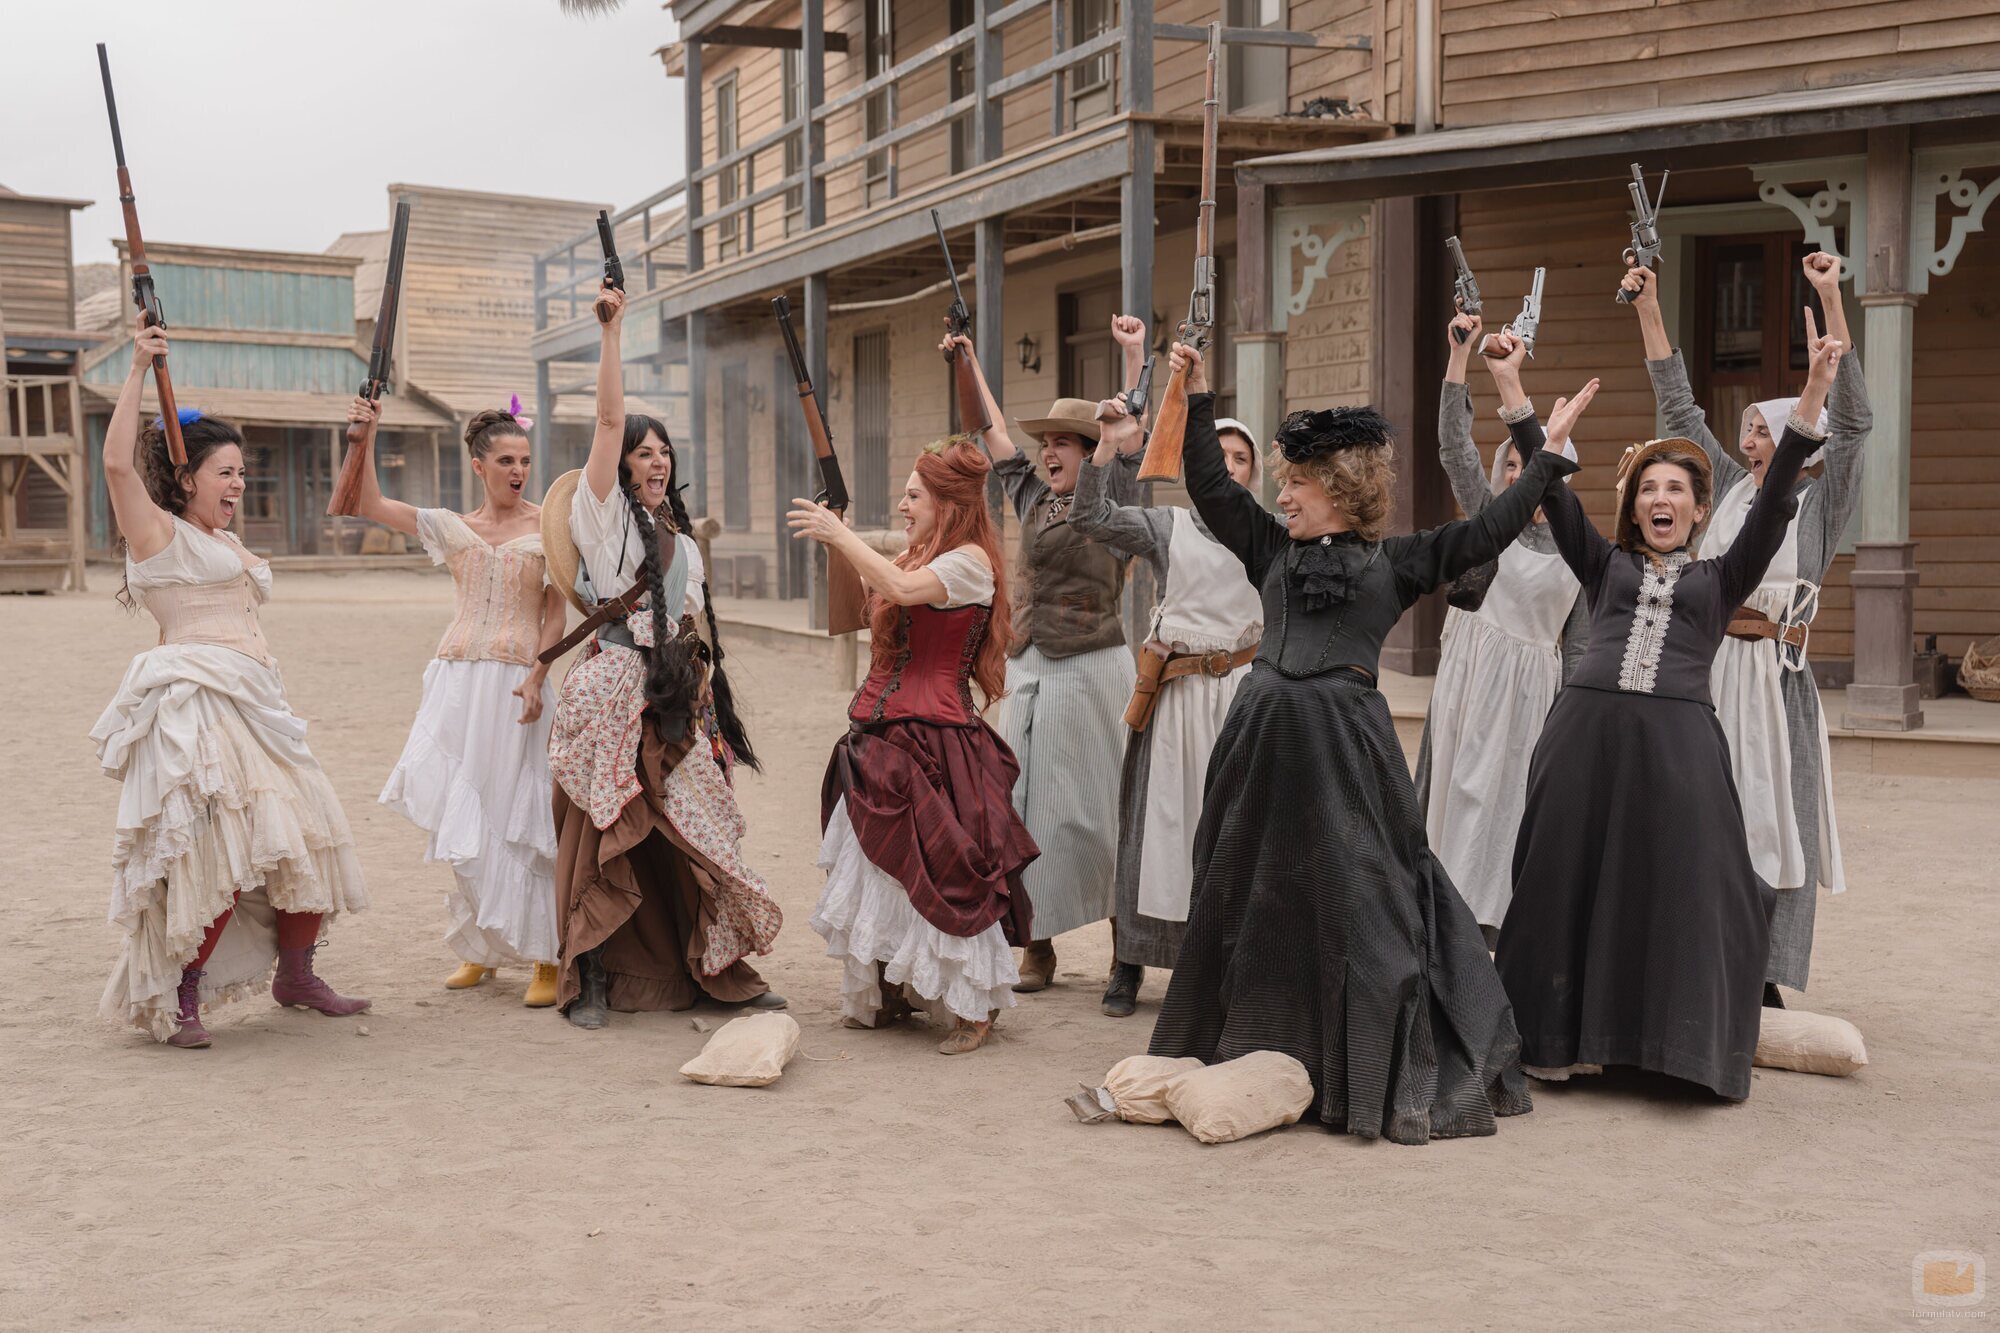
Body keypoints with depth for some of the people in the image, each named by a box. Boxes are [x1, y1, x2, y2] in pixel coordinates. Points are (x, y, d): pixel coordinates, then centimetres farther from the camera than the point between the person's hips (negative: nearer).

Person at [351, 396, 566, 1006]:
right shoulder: (453, 528, 12)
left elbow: (556, 614, 0)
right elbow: (369, 504, 10)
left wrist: (537, 678, -12)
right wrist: (366, 436, 0)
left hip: (516, 683, -4)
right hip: (457, 679, 4)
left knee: (515, 816, -8)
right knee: (461, 818, 6)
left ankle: (546, 958, -3)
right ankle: (480, 948, 20)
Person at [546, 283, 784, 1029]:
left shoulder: (681, 542, 20)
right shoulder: (602, 514, 3)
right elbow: (609, 418, -7)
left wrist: (704, 689, 12)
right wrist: (612, 331, -12)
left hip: (675, 700, 5)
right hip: (613, 693, -5)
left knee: (690, 832, 5)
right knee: (602, 833, -4)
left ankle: (718, 970, 13)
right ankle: (590, 981, 3)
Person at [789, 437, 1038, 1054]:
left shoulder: (971, 561, -11)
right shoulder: (917, 558, 17)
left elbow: (903, 590, -26)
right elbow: (857, 611, 20)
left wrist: (842, 535, -18)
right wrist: (836, 542, 15)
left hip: (935, 742, -9)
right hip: (883, 738, 9)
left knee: (940, 870, -7)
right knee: (878, 869, 13)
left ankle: (977, 1005, 5)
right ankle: (885, 996, 25)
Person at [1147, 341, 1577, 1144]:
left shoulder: (1397, 562, 7)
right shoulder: (1273, 549, 14)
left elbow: (1485, 533, 4)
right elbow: (1209, 487, 11)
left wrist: (1546, 463, 4)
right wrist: (1197, 398, 8)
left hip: (1346, 737, -3)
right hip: (1265, 731, 4)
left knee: (1358, 899, -3)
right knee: (1252, 894, 10)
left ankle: (1388, 1074, 5)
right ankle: (1251, 1054, 25)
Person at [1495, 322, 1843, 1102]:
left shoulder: (1719, 578, 15)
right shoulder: (1606, 565, 18)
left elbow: (1772, 502, 5)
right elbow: (1553, 491, 10)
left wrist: (1813, 397, -6)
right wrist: (1513, 395, 1)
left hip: (1677, 740, -1)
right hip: (1586, 730, 1)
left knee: (1682, 888, -2)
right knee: (1571, 882, 4)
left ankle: (1691, 1048, 7)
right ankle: (1569, 1037, 15)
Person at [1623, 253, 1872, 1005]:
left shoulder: (1821, 499, -1)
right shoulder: (1733, 487, 11)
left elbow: (1851, 420, -12)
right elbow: (1679, 408, 13)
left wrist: (1831, 305, -20)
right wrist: (1648, 311, 9)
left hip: (1774, 672, -4)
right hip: (1709, 667, 4)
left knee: (1771, 820, -2)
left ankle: (1763, 979, 2)